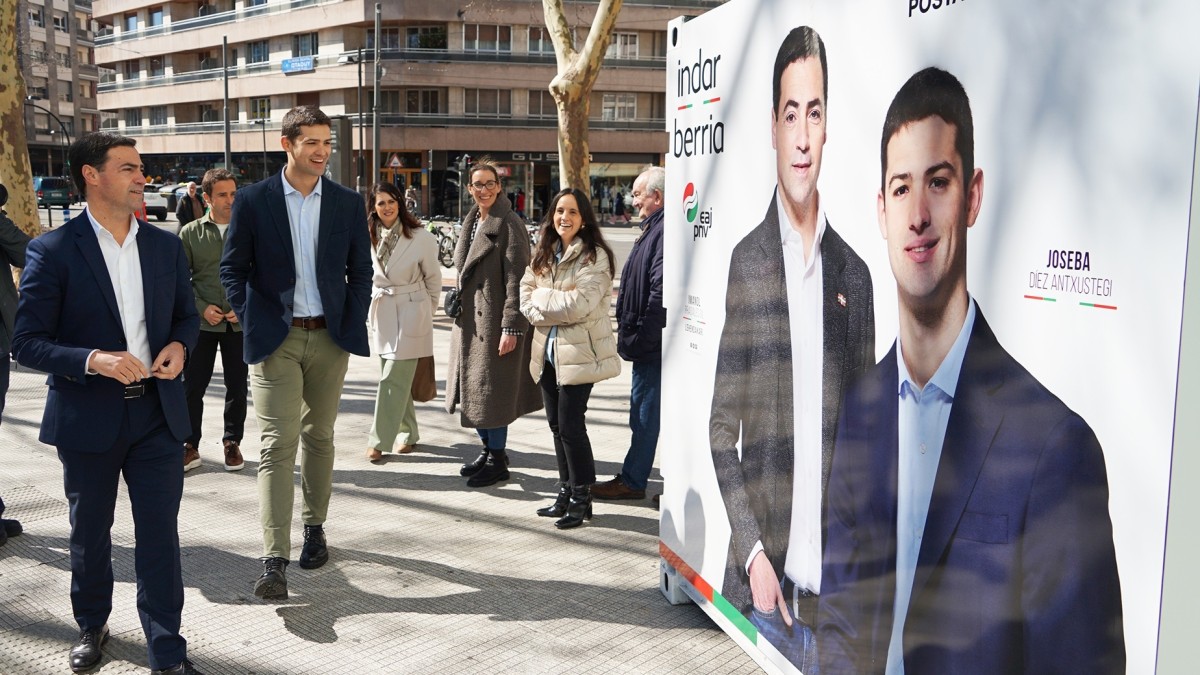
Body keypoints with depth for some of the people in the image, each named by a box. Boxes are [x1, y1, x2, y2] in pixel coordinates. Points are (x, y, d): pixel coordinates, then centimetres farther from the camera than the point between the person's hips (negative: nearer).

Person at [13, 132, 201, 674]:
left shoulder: (165, 245, 5)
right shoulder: (53, 251, -8)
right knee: (89, 533, 17)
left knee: (160, 534, 2)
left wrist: (179, 346, -7)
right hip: (87, 418, -2)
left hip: (157, 412, 2)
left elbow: (186, 314, 15)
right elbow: (27, 343, -9)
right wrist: (94, 360, -25)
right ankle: (92, 625, 41)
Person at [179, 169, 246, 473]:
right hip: (202, 322, 0)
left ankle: (232, 442, 23)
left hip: (239, 322, 0)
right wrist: (203, 308, -10)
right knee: (192, 386, 2)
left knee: (237, 386, 8)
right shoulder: (190, 233, 3)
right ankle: (190, 446, 14)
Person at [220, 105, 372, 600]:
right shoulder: (253, 201, -1)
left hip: (329, 338, 3)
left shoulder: (348, 203, 5)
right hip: (276, 339, -2)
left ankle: (314, 526, 31)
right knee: (277, 445, -8)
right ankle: (274, 561, -9)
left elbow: (361, 271, 8)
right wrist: (253, 325, -4)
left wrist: (351, 327, 1)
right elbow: (232, 269, 3)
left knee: (318, 437, 14)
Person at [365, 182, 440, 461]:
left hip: (410, 314, -4)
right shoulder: (369, 238, 3)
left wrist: (427, 311, 9)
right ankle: (409, 433, 27)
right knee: (398, 378, 12)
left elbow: (433, 277, 2)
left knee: (393, 380, -6)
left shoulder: (420, 238, -9)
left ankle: (379, 440, 0)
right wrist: (372, 306, 15)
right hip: (381, 313, 5)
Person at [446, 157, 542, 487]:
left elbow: (516, 279, -16)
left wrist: (511, 327, -20)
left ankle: (498, 461, 11)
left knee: (491, 389, -2)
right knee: (472, 385, 13)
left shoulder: (509, 225, -12)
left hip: (495, 319, -8)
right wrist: (458, 306, 17)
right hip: (469, 319, 8)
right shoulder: (471, 222, 14)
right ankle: (488, 449, 29)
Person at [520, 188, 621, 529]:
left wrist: (541, 298, -8)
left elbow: (580, 304, -20)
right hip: (547, 350, 7)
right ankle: (566, 491, 25)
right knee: (556, 424, 12)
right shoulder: (544, 253, 12)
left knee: (570, 425, -5)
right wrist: (559, 303, -11)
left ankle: (581, 498, 8)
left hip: (578, 351, -7)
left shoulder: (595, 256, -10)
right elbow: (526, 297, 7)